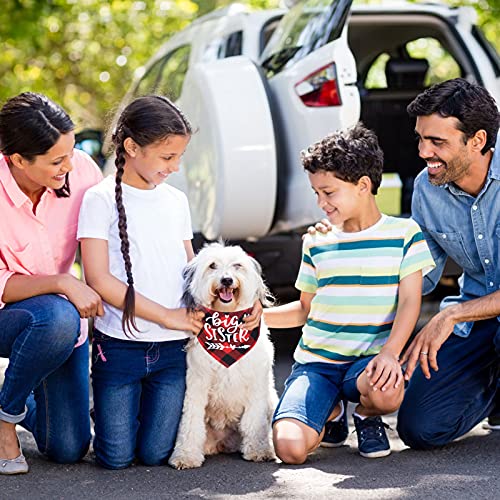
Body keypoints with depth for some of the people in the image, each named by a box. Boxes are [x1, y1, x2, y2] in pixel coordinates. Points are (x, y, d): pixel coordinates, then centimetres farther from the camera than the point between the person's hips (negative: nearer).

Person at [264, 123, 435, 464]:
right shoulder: (317, 243, 10)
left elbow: (409, 302, -5)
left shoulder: (404, 234, 1)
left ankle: (367, 417, 2)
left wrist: (390, 353, -21)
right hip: (316, 361, 2)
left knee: (386, 391, -40)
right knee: (290, 447, -24)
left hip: (369, 359, -2)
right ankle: (332, 413, 14)